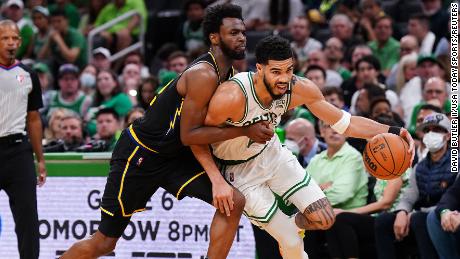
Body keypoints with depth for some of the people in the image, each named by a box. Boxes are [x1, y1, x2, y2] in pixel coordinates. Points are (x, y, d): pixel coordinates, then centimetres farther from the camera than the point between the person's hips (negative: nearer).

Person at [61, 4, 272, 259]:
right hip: (139, 154, -8)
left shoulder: (229, 75, 3)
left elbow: (202, 133, 1)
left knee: (233, 202, -11)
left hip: (175, 156, 8)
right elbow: (189, 135, -25)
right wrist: (245, 131, -24)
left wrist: (217, 178, -15)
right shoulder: (203, 75, -25)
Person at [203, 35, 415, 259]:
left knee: (324, 219, 1)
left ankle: (291, 225, 34)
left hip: (272, 153, 5)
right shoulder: (232, 96, -36)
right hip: (240, 170, -5)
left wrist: (392, 132, -23)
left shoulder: (299, 89, -21)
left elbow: (343, 122, -11)